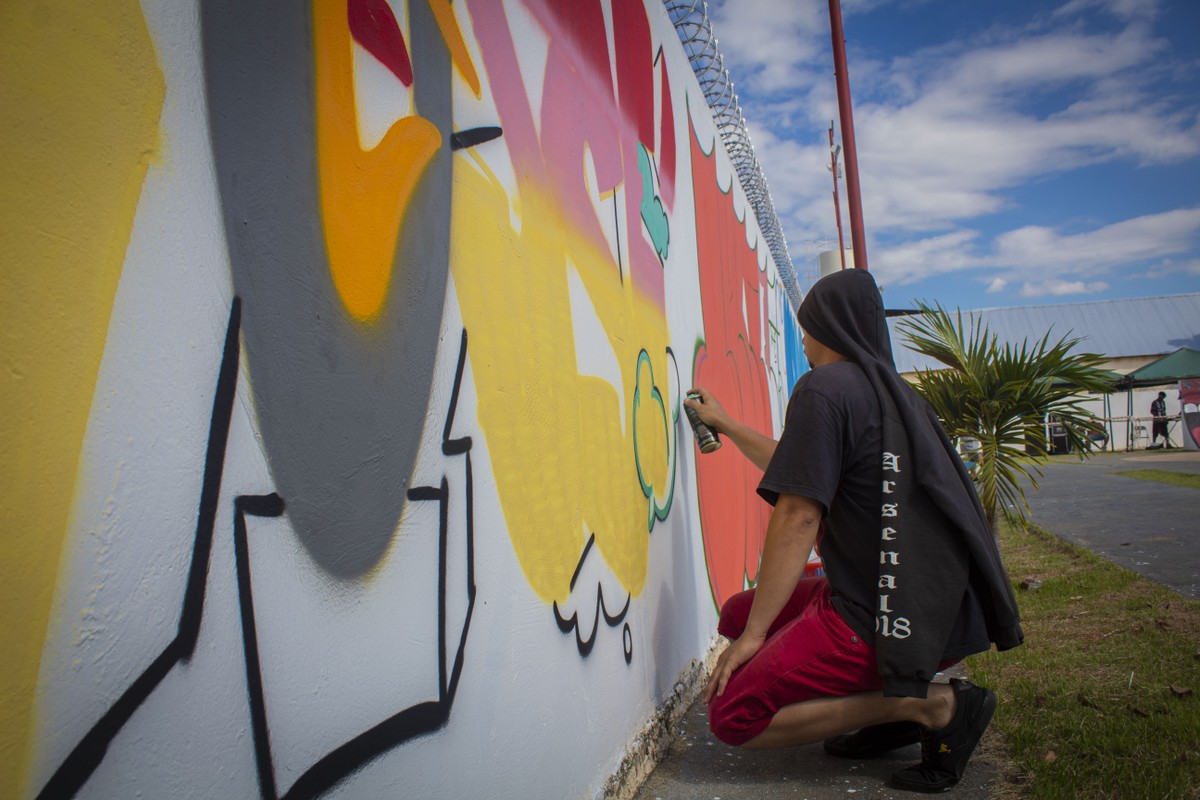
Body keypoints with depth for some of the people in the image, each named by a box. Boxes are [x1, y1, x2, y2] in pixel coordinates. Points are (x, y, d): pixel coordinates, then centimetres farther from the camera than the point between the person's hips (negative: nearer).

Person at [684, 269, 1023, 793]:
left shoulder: (825, 387, -12)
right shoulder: (891, 391, 16)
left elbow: (798, 516, -18)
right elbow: (794, 465, 30)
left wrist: (755, 633, -13)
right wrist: (723, 424, 38)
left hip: (881, 619, -10)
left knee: (732, 715, -6)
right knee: (738, 612, 18)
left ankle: (934, 706, -6)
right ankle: (893, 700, 8)